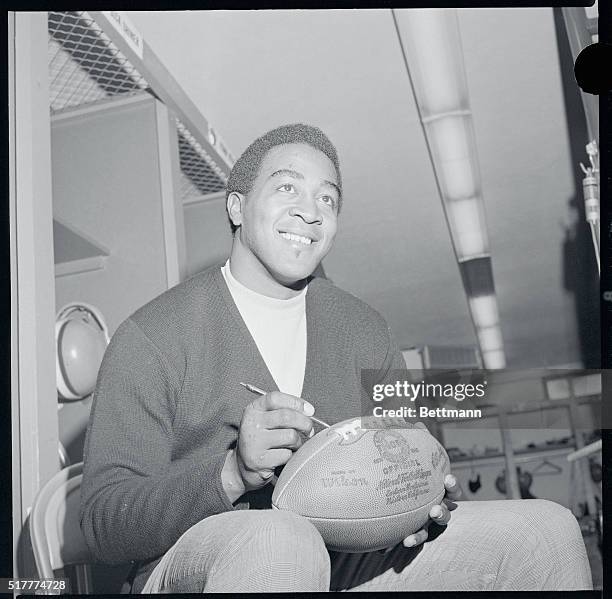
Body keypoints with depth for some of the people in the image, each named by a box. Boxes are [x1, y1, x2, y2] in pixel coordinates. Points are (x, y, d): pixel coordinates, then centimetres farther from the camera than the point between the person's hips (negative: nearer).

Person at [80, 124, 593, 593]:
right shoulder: (152, 335, -4)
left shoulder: (363, 328, 12)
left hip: (348, 562, 5)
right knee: (281, 539, -40)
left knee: (546, 528, -7)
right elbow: (104, 523, -9)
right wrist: (233, 474, -26)